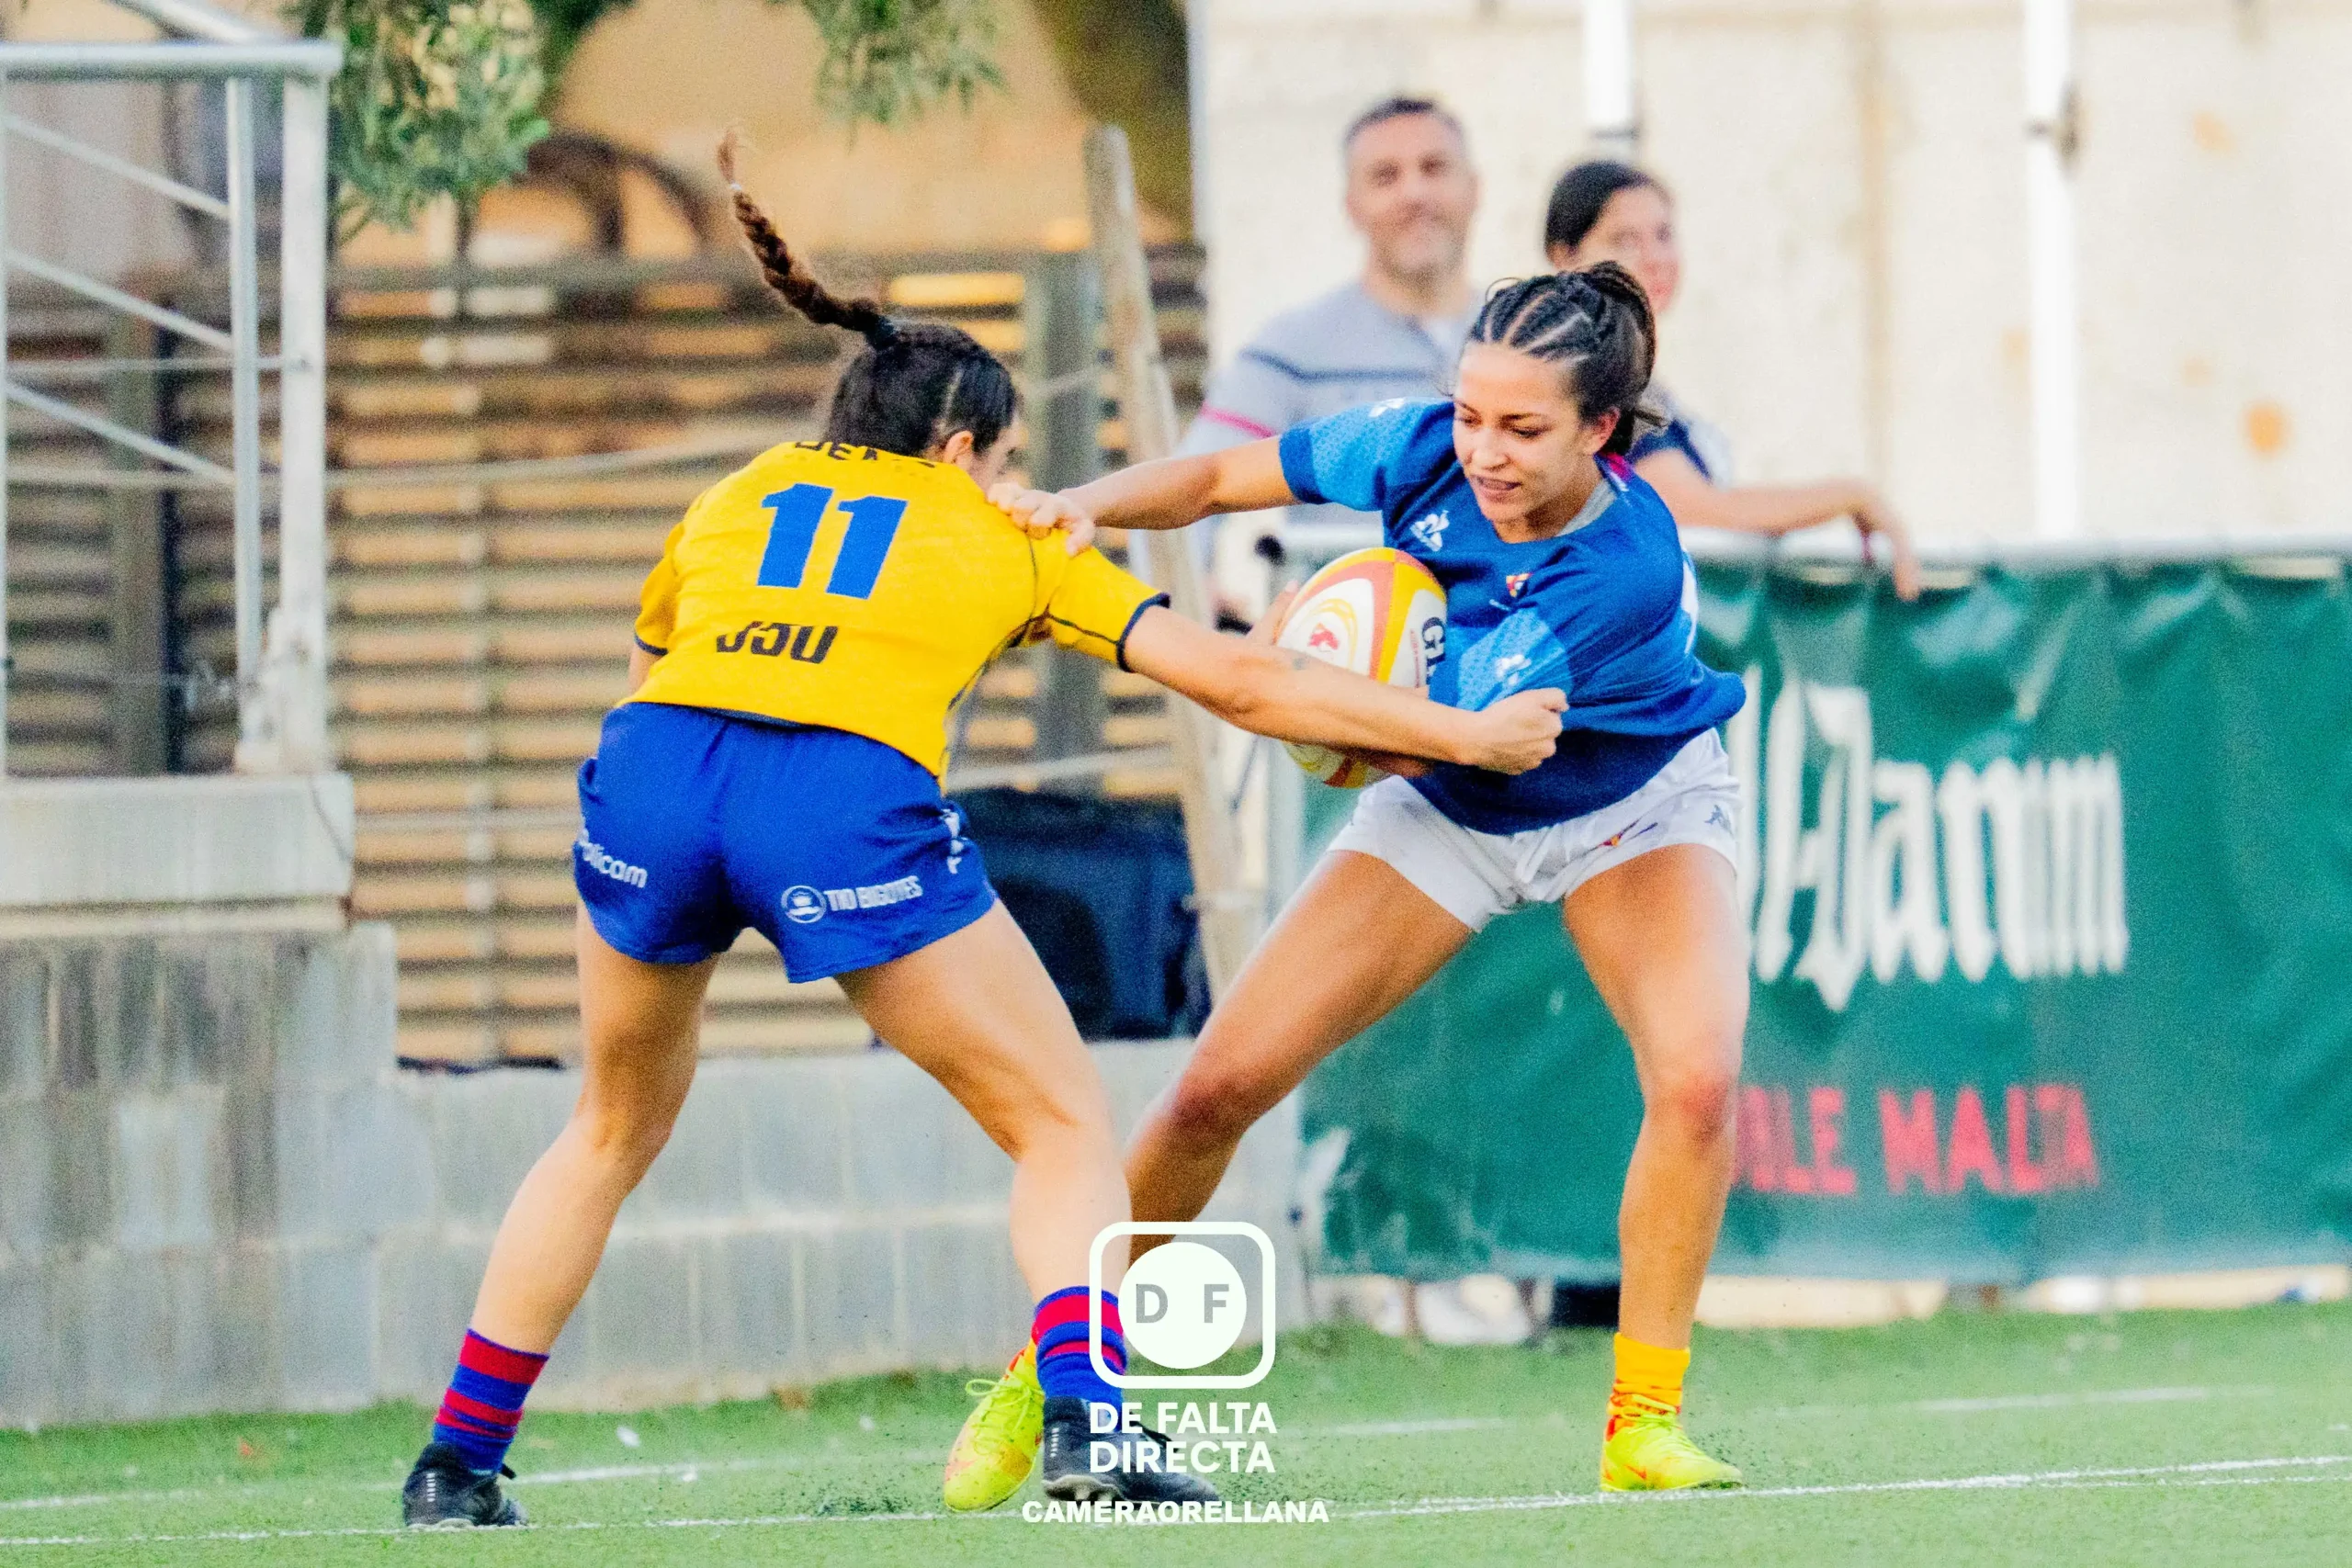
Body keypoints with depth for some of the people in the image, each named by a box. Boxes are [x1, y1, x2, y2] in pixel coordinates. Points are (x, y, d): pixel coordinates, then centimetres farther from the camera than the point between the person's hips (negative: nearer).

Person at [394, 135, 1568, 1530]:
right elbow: (1244, 684, 24)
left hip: (651, 770, 3)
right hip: (851, 804, -3)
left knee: (618, 1128, 27)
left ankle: (458, 1460, 27)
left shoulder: (734, 501, 29)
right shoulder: (1007, 545, 23)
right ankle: (1086, 1415, -11)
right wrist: (1462, 735, 32)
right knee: (1065, 1124, 12)